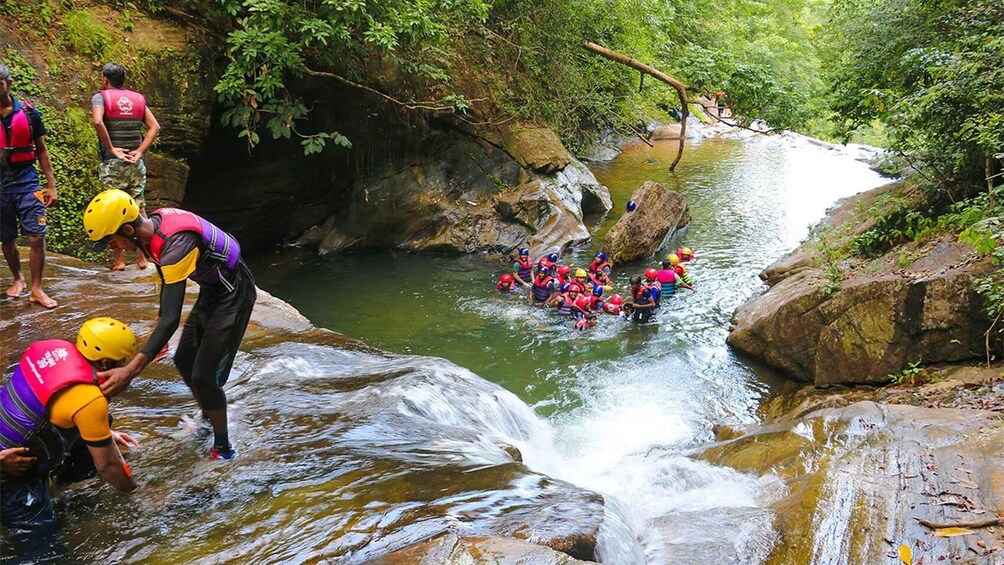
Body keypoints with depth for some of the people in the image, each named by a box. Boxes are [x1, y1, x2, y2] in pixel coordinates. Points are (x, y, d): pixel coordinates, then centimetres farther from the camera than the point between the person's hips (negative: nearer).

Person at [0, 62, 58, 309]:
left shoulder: (28, 112, 1)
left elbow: (41, 150, 7)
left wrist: (51, 184, 4)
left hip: (26, 181, -1)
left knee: (37, 237, -7)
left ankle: (36, 289, 2)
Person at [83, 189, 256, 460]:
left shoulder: (176, 244, -35)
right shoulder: (154, 223, -7)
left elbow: (171, 319, -38)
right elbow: (168, 278, 12)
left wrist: (131, 371, -42)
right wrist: (159, 319, 22)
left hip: (233, 293, -9)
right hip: (212, 288, 9)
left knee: (205, 375, -5)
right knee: (184, 360, 18)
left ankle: (223, 449, 13)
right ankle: (207, 417, 42)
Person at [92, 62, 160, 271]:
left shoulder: (101, 97, -3)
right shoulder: (138, 98, 10)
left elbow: (97, 122, -21)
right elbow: (154, 126, 3)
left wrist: (111, 149, -13)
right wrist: (139, 151, -2)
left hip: (112, 163, -4)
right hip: (136, 164, 4)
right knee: (139, 209, 9)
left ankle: (119, 260, 5)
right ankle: (142, 257, 12)